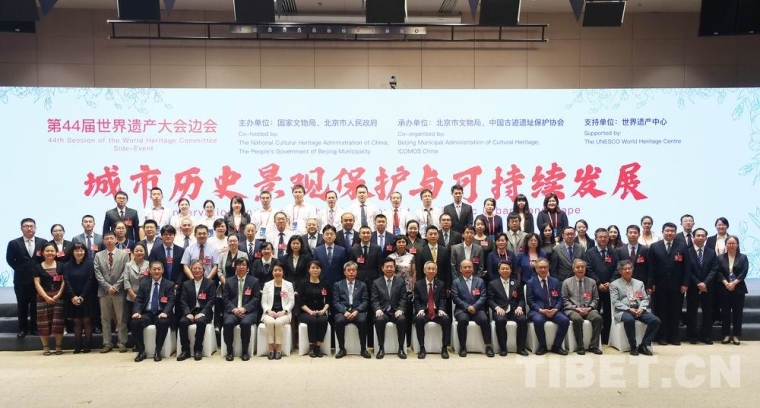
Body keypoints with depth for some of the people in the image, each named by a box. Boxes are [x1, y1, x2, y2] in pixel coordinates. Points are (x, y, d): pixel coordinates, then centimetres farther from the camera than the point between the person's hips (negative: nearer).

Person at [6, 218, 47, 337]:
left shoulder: (43, 242, 2)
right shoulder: (14, 243, 1)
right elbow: (10, 259, 6)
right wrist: (20, 269, 1)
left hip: (38, 279, 0)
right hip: (21, 280, 0)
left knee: (36, 306, 7)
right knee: (22, 306, 8)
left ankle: (34, 328, 17)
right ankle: (22, 329, 17)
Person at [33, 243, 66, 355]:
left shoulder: (61, 265, 6)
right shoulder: (38, 267, 6)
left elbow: (64, 281, 2)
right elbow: (37, 284, 0)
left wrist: (58, 294, -10)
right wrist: (46, 297, -11)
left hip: (58, 297, 0)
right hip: (43, 297, 0)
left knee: (58, 321, -2)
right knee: (44, 322, 0)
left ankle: (58, 346, 5)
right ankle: (45, 347, 9)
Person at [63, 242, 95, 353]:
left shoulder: (89, 264, -1)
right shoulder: (67, 265, 6)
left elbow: (90, 281, -6)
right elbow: (66, 282, -1)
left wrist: (82, 297, -13)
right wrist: (73, 296, -13)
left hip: (86, 298, -2)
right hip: (73, 298, 2)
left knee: (86, 321, 0)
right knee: (77, 322, 5)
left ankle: (87, 346, 3)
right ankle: (77, 346, 7)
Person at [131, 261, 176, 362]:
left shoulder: (169, 284, 6)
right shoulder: (143, 284, 14)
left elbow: (171, 301, -4)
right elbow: (138, 300, 7)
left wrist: (165, 312, -24)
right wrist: (137, 312, -14)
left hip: (161, 313, -3)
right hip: (147, 313, 3)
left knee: (163, 322, -36)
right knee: (135, 322, -28)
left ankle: (158, 351, -19)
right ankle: (141, 351, -12)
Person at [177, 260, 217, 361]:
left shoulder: (211, 283, 6)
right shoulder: (186, 284, 16)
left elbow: (211, 300, -3)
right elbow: (183, 301, 6)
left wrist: (202, 313, -17)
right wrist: (188, 313, -12)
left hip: (204, 312, -3)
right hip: (190, 312, 3)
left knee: (200, 322, -35)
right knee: (182, 322, -28)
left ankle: (198, 349, -23)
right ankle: (185, 350, -19)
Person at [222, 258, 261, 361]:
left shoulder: (254, 281, 8)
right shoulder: (229, 281, 15)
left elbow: (255, 299, 0)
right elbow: (226, 299, 7)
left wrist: (244, 309, -15)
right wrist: (234, 309, -13)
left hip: (248, 311, -2)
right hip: (233, 311, 2)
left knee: (245, 323, -33)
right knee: (228, 323, -30)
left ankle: (245, 351, -17)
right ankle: (229, 351, -13)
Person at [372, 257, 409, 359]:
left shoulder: (401, 282, 10)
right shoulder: (376, 282, 9)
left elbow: (403, 299, 2)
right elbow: (374, 300, 2)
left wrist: (400, 310, -17)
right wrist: (378, 309, -19)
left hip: (396, 311, 0)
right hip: (383, 311, 0)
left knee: (402, 319, -33)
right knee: (379, 320, -34)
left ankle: (401, 348, -19)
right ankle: (381, 348, -19)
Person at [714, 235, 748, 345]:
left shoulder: (743, 257, 5)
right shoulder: (720, 258, 6)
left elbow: (744, 272, -5)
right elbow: (718, 272, -1)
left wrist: (734, 283, -15)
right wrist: (726, 283, -15)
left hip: (738, 289, 0)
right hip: (724, 289, 1)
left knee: (737, 312, 2)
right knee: (725, 312, 3)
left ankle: (736, 335, 8)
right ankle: (726, 335, 9)